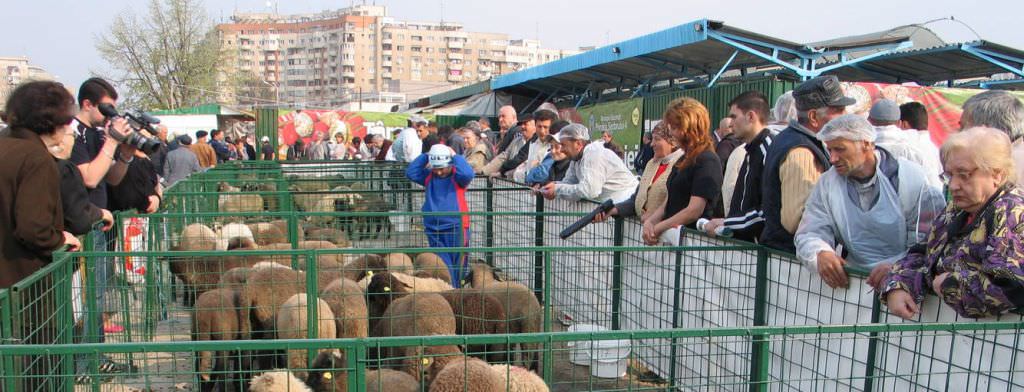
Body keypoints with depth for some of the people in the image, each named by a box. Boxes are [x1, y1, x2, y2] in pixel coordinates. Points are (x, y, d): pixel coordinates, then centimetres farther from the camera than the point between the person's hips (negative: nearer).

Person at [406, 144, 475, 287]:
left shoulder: (457, 176, -4)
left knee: (457, 267, 7)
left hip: (456, 228, -3)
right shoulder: (429, 176, 8)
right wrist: (425, 156, -1)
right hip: (434, 229, 3)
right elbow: (410, 173, 0)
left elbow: (468, 173, -25)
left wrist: (455, 156, -12)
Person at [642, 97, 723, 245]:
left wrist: (658, 228, -12)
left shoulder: (707, 161, -10)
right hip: (671, 234, 8)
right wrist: (650, 221, -3)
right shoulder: (683, 161, 18)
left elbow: (694, 210, -17)